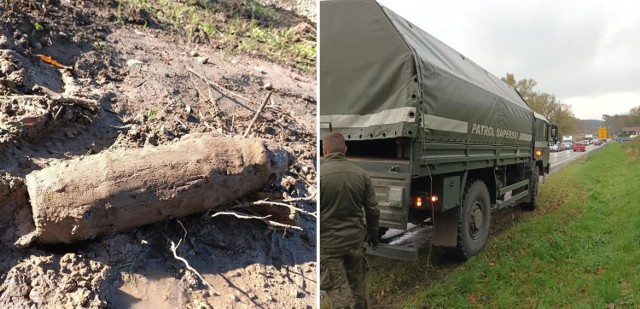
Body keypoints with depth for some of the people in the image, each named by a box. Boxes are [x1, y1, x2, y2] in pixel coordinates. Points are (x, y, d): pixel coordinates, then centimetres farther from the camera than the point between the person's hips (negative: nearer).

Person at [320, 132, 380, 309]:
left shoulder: (319, 174, -14)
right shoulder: (361, 174, 0)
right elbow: (373, 210, 6)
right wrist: (373, 234, 21)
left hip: (328, 244, -5)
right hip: (356, 240, 5)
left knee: (338, 292, 3)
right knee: (358, 287, 21)